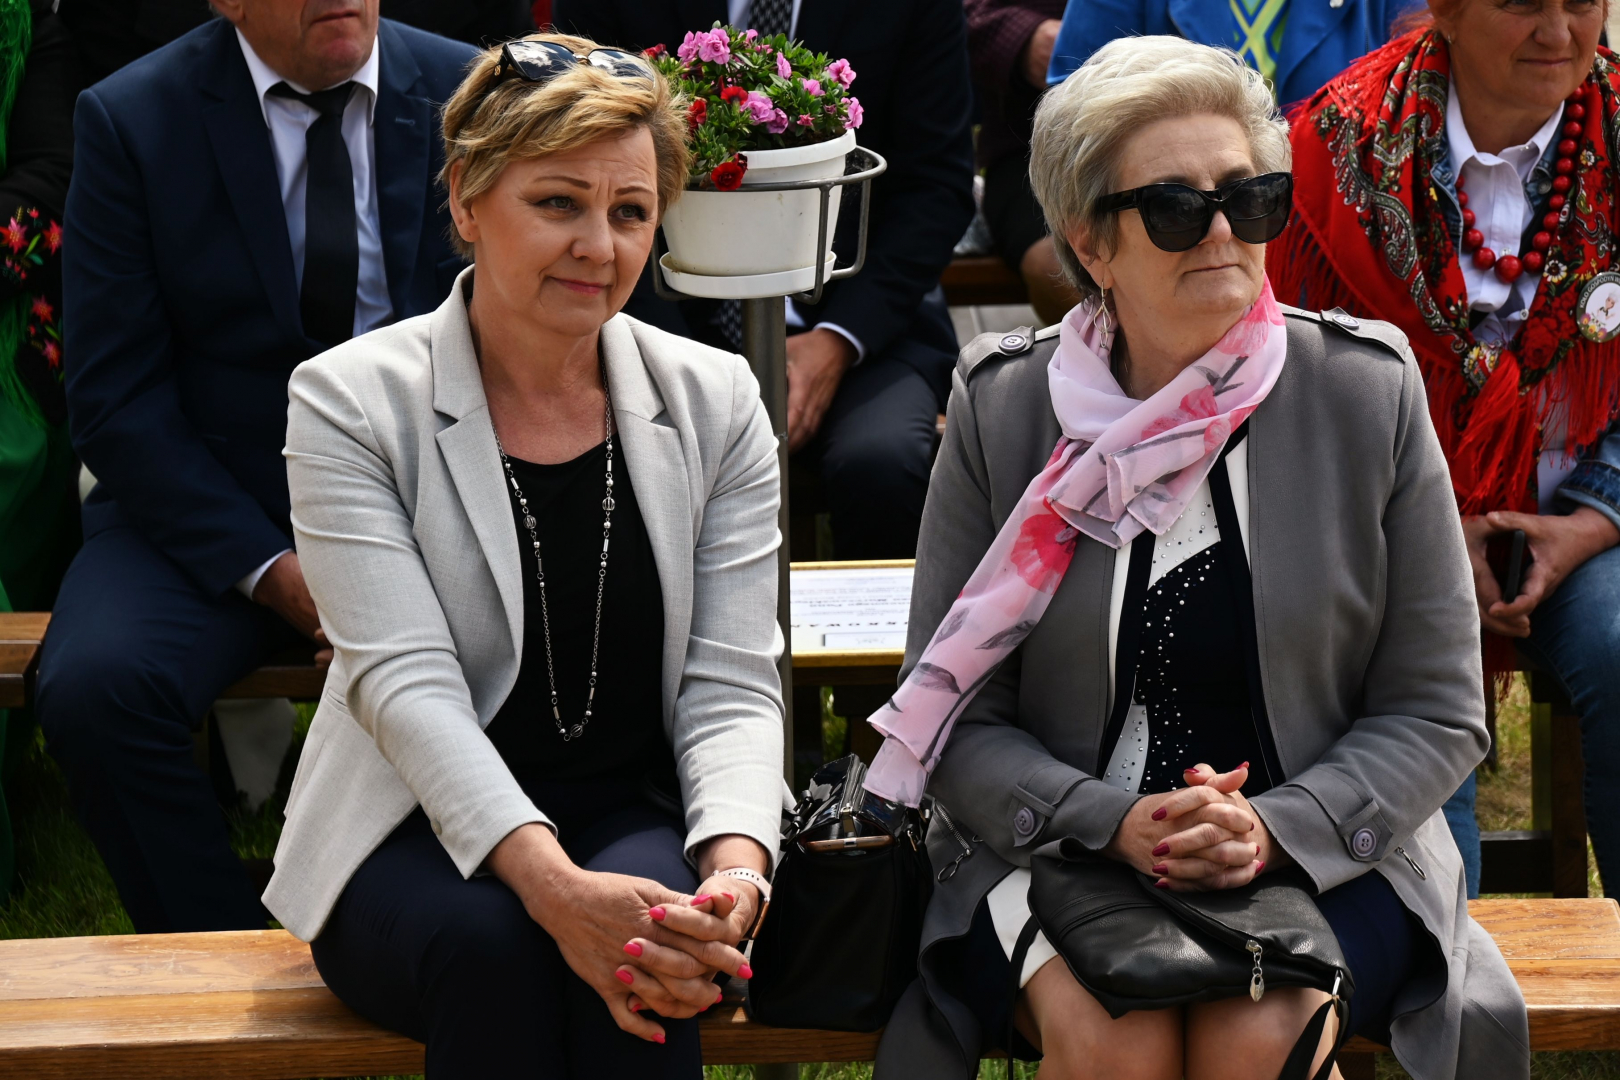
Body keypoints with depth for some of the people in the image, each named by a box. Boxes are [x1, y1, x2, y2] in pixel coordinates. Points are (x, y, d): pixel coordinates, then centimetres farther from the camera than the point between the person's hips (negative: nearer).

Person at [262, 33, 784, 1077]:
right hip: (419, 831, -1)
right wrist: (555, 885, -32)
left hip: (639, 824, 2)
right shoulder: (352, 403, -5)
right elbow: (406, 679, -16)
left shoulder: (715, 403, 4)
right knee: (489, 942, -34)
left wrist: (735, 863, -24)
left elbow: (732, 683, -1)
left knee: (639, 960, -32)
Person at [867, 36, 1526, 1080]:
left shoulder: (1369, 392, -1)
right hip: (1061, 842, 0)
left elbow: (1438, 711, 2)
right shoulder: (1001, 407, 0)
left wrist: (1277, 828, -15)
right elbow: (957, 718, 2)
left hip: (1325, 848, 0)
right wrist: (1111, 823, -15)